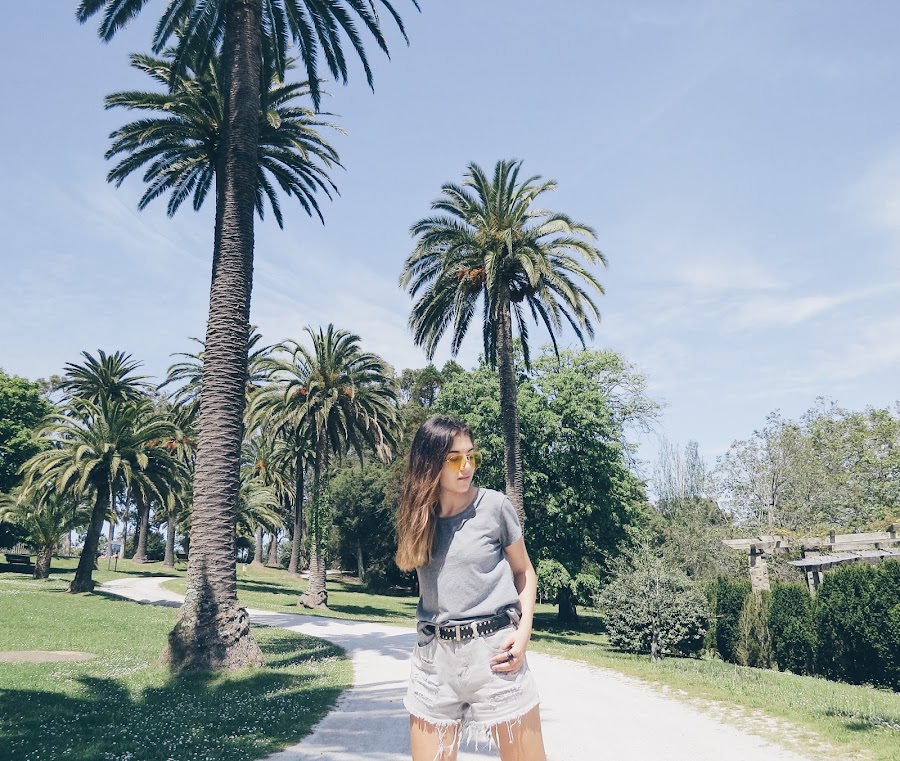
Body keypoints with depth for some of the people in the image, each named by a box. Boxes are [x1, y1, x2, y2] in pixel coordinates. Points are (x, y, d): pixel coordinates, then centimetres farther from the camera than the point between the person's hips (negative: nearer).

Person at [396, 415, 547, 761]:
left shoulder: (494, 506, -4)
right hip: (433, 657, 3)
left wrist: (523, 631, -6)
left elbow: (523, 571, 6)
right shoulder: (419, 515, 5)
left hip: (493, 651, -3)